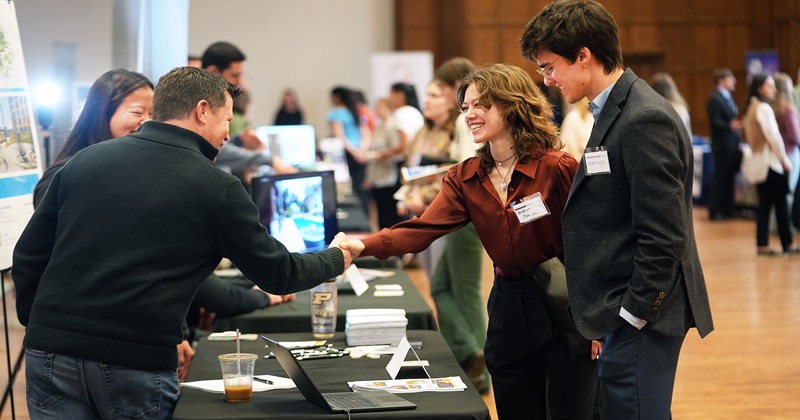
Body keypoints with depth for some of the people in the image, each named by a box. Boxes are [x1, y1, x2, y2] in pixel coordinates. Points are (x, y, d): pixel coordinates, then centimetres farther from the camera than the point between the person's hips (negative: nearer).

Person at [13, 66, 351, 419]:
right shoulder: (216, 188, -2)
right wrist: (337, 258, 24)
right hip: (137, 364, -3)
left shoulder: (86, 160, 8)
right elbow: (277, 274, 6)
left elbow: (28, 254, 10)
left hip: (51, 352, 3)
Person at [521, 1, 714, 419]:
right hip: (626, 311, 10)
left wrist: (632, 316, -16)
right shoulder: (616, 111, 13)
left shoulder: (645, 121, -18)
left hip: (640, 320, -10)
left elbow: (663, 238, -20)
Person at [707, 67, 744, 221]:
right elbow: (715, 122, -20)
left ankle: (728, 209, 20)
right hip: (723, 145, -9)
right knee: (720, 178, -4)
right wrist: (730, 125, -33)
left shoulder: (727, 97, 16)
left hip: (733, 144, 9)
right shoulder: (715, 99, -13)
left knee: (729, 177, 13)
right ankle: (715, 211, 2)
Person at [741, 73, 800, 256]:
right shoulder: (764, 108, -14)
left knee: (765, 203, 8)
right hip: (771, 162, -8)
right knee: (780, 203, -1)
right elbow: (773, 136, -18)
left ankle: (762, 245, 7)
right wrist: (784, 158, -8)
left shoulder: (750, 108, 13)